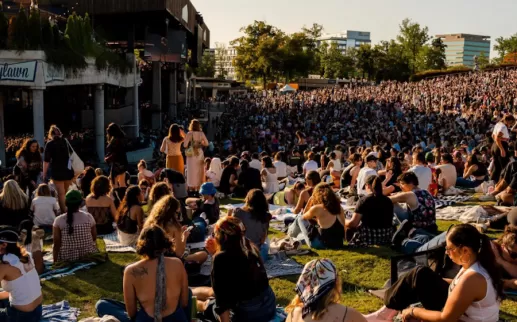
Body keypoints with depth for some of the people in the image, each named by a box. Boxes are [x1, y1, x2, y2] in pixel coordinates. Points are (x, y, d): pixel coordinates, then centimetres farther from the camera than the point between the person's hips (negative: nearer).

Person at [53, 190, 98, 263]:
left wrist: (55, 262, 4)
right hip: (89, 258, 1)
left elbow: (56, 245, -7)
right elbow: (94, 238, 4)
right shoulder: (89, 217, -6)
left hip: (66, 261, -1)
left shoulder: (59, 220, -9)